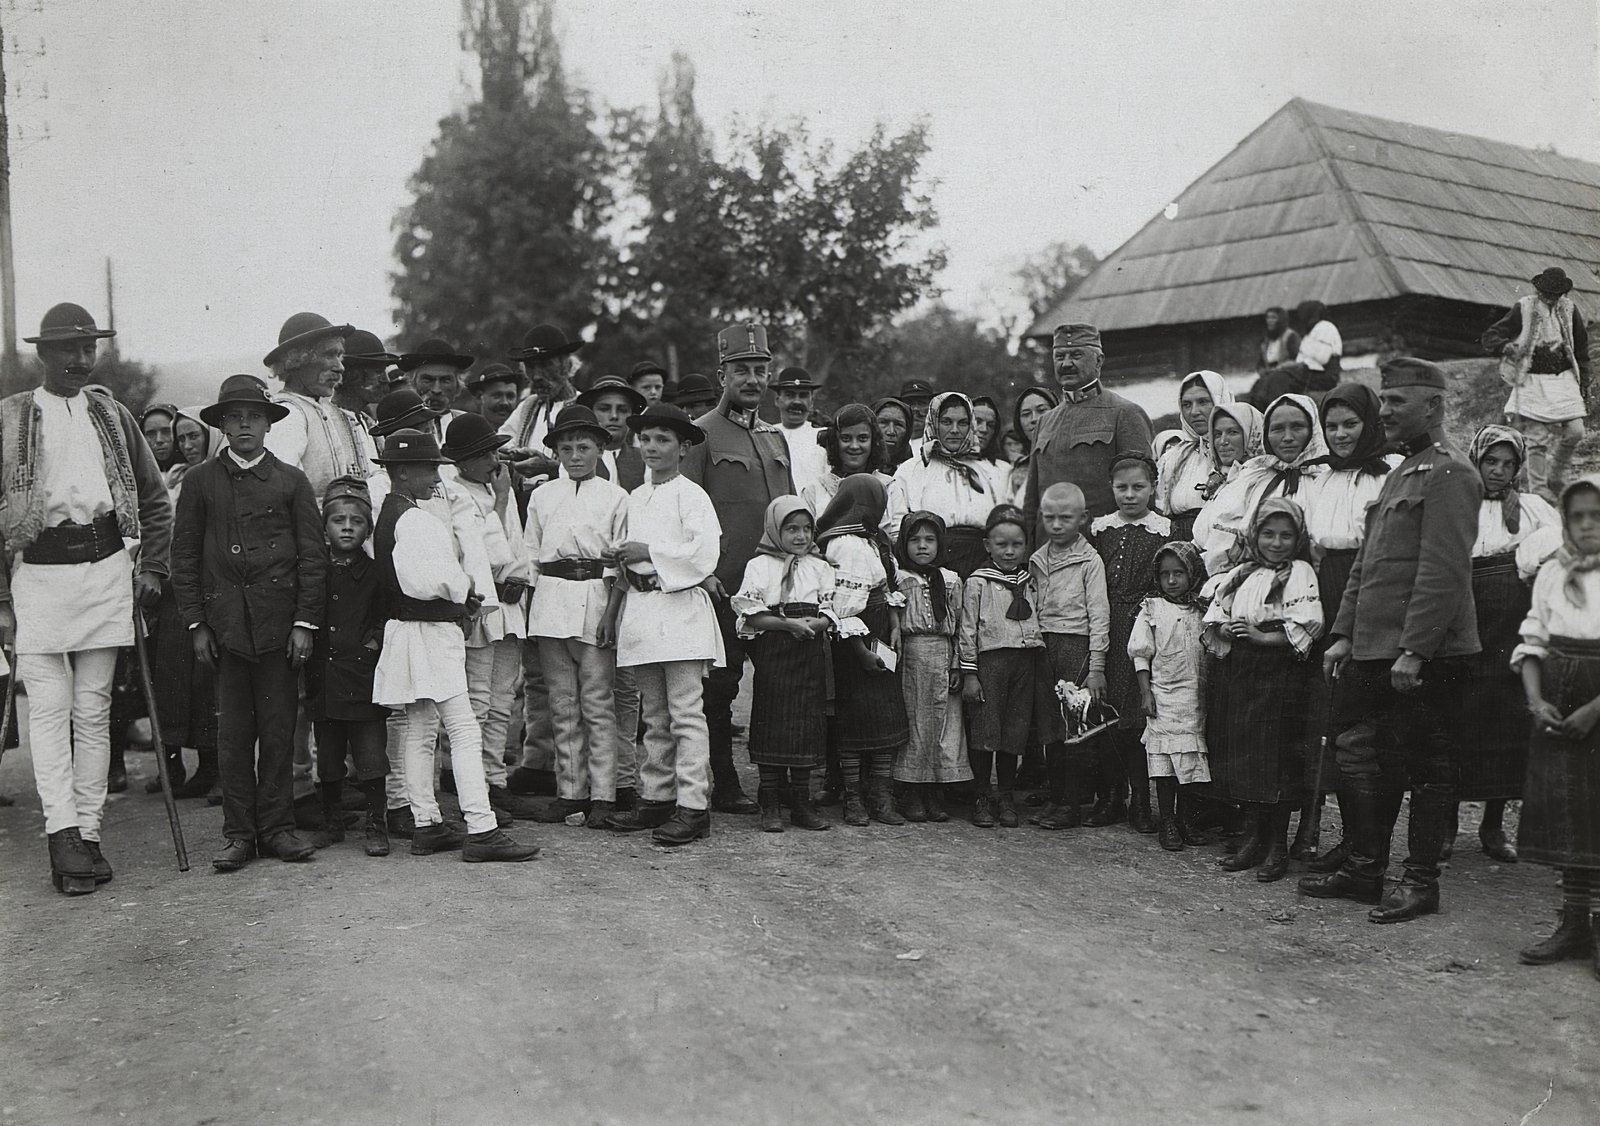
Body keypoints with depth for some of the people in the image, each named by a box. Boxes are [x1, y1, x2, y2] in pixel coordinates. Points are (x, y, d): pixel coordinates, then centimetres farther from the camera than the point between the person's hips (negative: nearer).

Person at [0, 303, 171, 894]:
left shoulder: (112, 414, 12)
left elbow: (156, 500, 19)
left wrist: (151, 568, 10)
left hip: (106, 566, 3)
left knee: (94, 712, 6)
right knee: (49, 711, -7)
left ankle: (88, 834, 11)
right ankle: (63, 834, -9)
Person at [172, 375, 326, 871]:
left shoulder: (291, 481, 8)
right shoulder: (201, 482, 8)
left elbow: (313, 556, 5)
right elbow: (184, 556, 8)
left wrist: (305, 622, -2)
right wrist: (196, 623, 1)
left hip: (279, 621, 0)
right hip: (224, 622, 0)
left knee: (278, 727, 2)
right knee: (233, 731, 2)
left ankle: (277, 827, 11)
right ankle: (239, 833, 9)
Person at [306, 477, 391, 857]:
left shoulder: (375, 573, 2)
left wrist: (375, 640, -9)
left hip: (363, 681, -2)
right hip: (323, 679, 3)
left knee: (371, 757, -4)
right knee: (327, 759, 11)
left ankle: (377, 825, 5)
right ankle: (331, 823, 25)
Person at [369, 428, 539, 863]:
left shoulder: (388, 515, 13)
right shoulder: (415, 519, -17)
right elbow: (425, 581, -25)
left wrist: (457, 592, 5)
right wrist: (464, 588, -8)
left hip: (406, 628, 10)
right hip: (429, 633, -10)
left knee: (420, 730, 13)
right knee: (464, 731, -9)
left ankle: (426, 825, 19)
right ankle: (481, 830, -10)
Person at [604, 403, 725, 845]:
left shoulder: (692, 495, -3)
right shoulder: (635, 498, 19)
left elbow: (705, 552, -15)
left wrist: (648, 554, -12)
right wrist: (622, 560, 4)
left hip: (680, 607, -7)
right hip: (640, 609, 7)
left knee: (686, 713, -8)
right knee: (654, 716, 11)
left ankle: (693, 806, -7)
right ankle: (655, 798, 17)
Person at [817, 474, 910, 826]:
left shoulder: (876, 540, 13)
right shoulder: (846, 546, -16)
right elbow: (845, 608, -19)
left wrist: (895, 624, 9)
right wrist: (863, 651, -18)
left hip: (880, 642, 9)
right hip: (855, 645, -9)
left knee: (888, 717, 6)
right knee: (854, 721, -2)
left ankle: (882, 797, 11)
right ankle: (852, 800, 7)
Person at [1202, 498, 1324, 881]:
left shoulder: (1299, 573, -1)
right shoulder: (1241, 574, 14)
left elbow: (1306, 628, -12)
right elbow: (1215, 618, 12)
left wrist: (1261, 638, -15)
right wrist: (1225, 630, -9)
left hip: (1279, 676, -5)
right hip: (1238, 675, 5)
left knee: (1277, 759, -4)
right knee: (1243, 755, 7)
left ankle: (1278, 844, 8)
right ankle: (1258, 835, 21)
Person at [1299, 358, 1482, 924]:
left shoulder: (1449, 475, -12)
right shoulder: (1400, 473, 18)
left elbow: (1443, 573, -19)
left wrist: (1414, 650, -22)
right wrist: (1344, 634, 15)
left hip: (1426, 658, -9)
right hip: (1376, 653, 9)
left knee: (1427, 770, 2)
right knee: (1362, 758, 13)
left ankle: (1421, 882, 11)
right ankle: (1364, 869, 24)